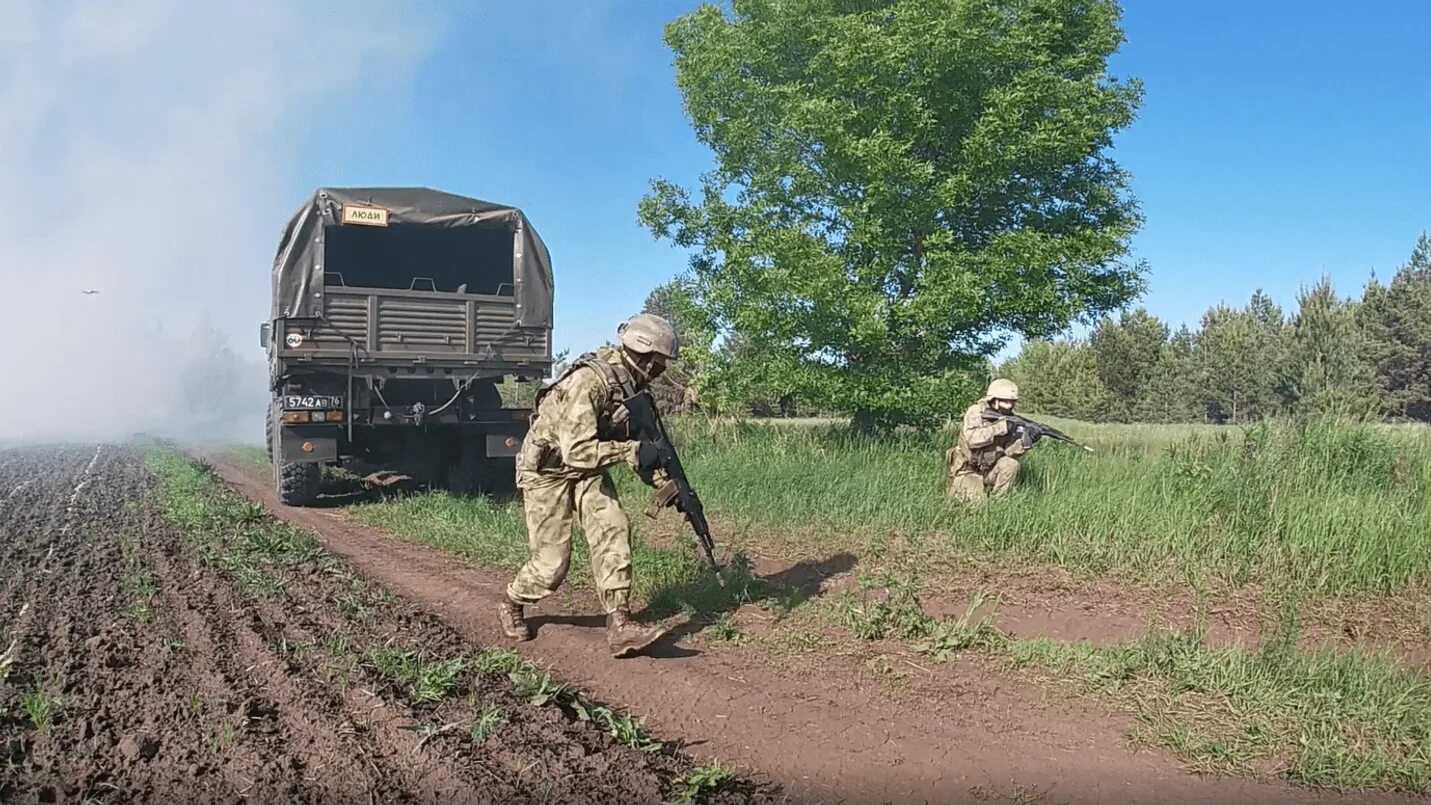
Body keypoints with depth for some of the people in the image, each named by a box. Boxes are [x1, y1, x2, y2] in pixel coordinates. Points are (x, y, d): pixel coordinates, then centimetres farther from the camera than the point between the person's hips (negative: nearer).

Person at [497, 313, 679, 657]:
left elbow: (631, 438, 7)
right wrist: (632, 450, -32)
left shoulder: (629, 384, -3)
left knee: (613, 529, -13)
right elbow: (577, 451, -36)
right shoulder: (589, 382, -31)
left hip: (586, 470, 8)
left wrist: (661, 479, -6)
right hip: (548, 470, -7)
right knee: (552, 564, -4)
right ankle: (511, 604, 27)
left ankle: (620, 627, -12)